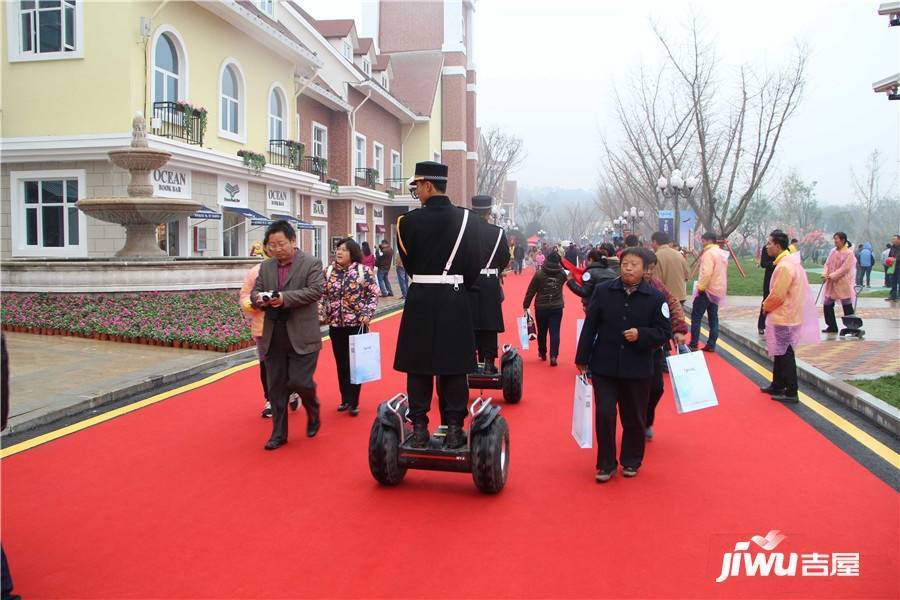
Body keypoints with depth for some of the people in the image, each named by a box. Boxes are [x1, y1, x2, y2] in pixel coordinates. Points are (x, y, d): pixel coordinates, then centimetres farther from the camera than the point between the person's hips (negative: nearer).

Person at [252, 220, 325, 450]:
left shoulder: (311, 263, -3)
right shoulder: (266, 266, 12)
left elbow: (316, 290, -14)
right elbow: (254, 292, 13)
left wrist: (285, 298, -23)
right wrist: (259, 299, -12)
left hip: (302, 337, -5)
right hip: (273, 337, 5)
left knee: (300, 382, -6)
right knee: (276, 388, 8)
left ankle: (313, 414, 26)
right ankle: (279, 434, 19)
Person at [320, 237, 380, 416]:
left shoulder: (363, 271, -6)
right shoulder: (328, 271, 5)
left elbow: (374, 295, -5)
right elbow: (322, 296, 9)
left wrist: (367, 314, -15)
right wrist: (321, 315, -2)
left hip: (357, 325, -4)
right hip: (335, 325, 4)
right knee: (341, 364, 10)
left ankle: (354, 403, 10)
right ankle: (345, 399, 23)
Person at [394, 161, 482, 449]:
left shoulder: (409, 221, -8)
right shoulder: (467, 219, -2)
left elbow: (408, 262, 3)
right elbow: (475, 265, 4)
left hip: (420, 300, -1)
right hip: (456, 301, 2)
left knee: (419, 367, 8)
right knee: (453, 368, 8)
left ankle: (419, 429, 13)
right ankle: (454, 430, 12)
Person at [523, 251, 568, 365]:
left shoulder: (539, 274, -10)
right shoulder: (562, 273, -3)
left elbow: (531, 291, -8)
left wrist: (526, 306, 0)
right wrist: (561, 260, 24)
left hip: (541, 307, -1)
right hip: (557, 307, 1)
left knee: (542, 332, 16)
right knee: (555, 332, 1)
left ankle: (542, 353, 32)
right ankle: (553, 356, -13)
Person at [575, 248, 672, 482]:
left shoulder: (655, 297, -4)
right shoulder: (602, 291, -2)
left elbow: (664, 332, -2)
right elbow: (589, 326, 1)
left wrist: (641, 335, -20)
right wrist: (582, 358, 1)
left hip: (638, 369, 0)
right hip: (604, 367, 0)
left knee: (634, 419, 12)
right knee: (604, 415, -1)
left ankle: (631, 462, 31)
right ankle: (606, 464, 15)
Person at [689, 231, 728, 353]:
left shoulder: (709, 253, -15)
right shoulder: (722, 253, 14)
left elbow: (706, 273, -25)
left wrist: (700, 287, -17)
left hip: (707, 289, -9)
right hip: (718, 289, 9)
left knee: (696, 316, -3)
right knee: (713, 317, 9)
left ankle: (693, 344, -5)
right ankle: (711, 345, 9)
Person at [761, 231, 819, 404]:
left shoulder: (784, 266, -23)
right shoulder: (789, 262, 10)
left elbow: (777, 295, -22)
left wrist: (766, 306, -5)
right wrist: (769, 306, 10)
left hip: (784, 318, -10)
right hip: (784, 316, 10)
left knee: (785, 355, -2)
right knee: (780, 352, 19)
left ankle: (791, 393, 5)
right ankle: (778, 386, 30)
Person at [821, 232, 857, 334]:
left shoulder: (849, 253, -9)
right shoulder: (833, 251, 10)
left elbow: (845, 268, -16)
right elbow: (827, 264, 9)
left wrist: (832, 276, -20)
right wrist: (824, 274, -9)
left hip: (843, 283, -7)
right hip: (831, 283, 7)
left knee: (847, 305, 1)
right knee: (827, 305, 7)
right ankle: (832, 326, 19)